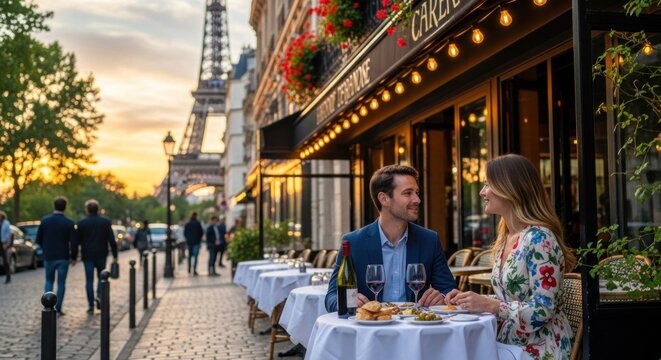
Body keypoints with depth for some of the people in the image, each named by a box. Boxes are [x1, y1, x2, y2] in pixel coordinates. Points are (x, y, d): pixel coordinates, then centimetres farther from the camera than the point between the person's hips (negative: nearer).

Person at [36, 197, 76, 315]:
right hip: (63, 257, -2)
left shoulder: (44, 220, -4)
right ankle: (58, 309, 6)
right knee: (61, 283, 8)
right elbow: (73, 242, -10)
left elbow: (38, 239, 1)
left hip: (49, 257, 2)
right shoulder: (69, 223, -9)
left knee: (49, 281, 17)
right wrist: (73, 257, 3)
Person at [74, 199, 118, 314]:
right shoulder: (105, 222, -1)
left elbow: (76, 241, 0)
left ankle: (91, 306, 3)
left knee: (89, 280, 4)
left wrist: (74, 257, 10)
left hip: (87, 256, -1)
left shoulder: (82, 223, -4)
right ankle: (99, 296, -4)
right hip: (101, 255, 1)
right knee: (101, 276, 19)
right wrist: (114, 255, 0)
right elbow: (112, 240, -3)